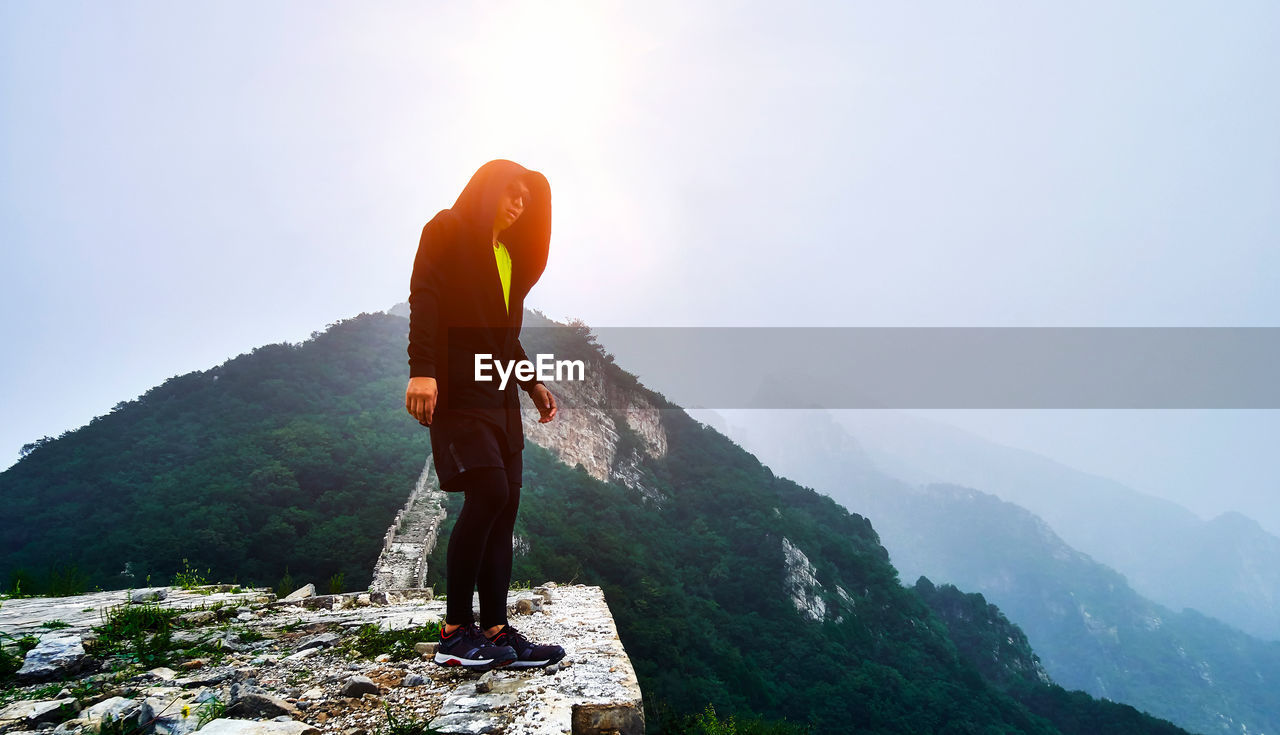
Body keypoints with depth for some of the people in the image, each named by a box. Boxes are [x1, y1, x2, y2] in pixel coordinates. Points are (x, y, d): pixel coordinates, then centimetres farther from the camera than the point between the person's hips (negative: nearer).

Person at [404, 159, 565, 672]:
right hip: (455, 388, -8)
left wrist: (533, 384, 18)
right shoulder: (446, 231, 2)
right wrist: (421, 369, -25)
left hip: (499, 394, 8)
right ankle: (455, 631, -4)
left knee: (505, 503, 1)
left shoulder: (510, 253, 25)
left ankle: (496, 631, 7)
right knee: (488, 492, -18)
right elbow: (424, 299, -12)